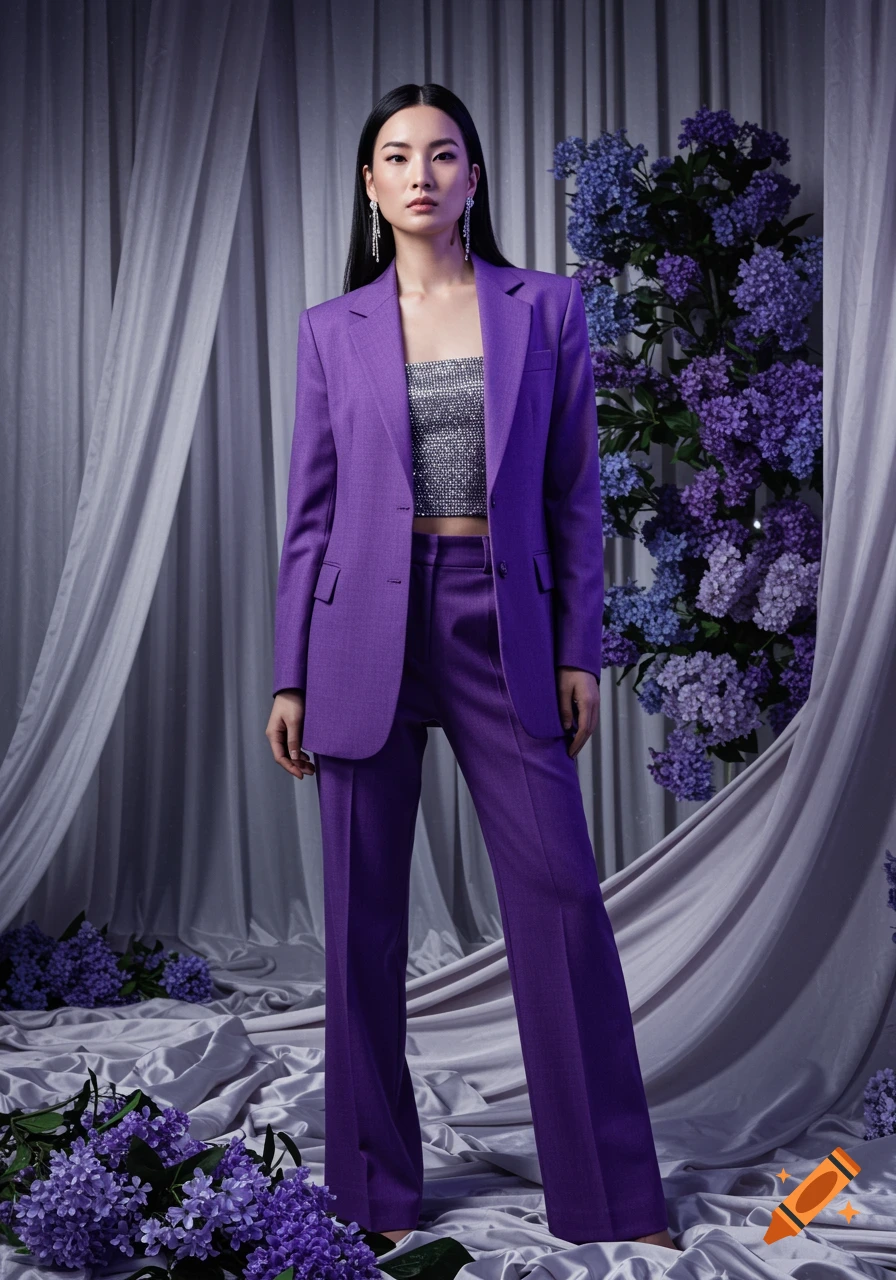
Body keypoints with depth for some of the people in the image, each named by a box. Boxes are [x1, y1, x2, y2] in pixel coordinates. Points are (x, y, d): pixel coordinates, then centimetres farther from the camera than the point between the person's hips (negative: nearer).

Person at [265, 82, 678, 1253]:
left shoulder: (547, 307, 5)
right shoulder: (333, 330, 6)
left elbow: (575, 491, 5)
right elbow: (311, 512, 6)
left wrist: (580, 650, 0)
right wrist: (290, 677, 3)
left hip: (502, 626, 0)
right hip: (369, 625, 1)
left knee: (563, 895, -2)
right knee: (365, 913, 5)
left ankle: (612, 1192, 12)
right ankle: (379, 1184, 21)